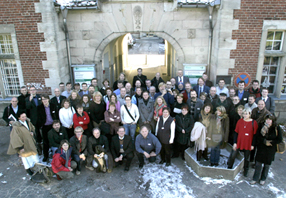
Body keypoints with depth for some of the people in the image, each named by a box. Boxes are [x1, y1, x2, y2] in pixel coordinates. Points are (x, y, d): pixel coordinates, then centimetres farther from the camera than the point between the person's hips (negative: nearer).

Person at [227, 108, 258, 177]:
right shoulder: (240, 121, -2)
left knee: (247, 158, 14)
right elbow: (236, 133, 1)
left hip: (248, 144, -1)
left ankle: (245, 171, 34)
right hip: (238, 143, 1)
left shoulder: (254, 123, -8)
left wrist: (252, 144, -4)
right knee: (232, 156, 3)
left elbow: (254, 135, -3)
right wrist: (234, 143, -3)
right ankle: (229, 168, 23)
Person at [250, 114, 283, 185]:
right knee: (258, 164, 6)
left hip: (271, 150, -1)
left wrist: (270, 142, -16)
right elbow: (258, 136, -5)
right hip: (261, 148, 1)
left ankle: (263, 179, 32)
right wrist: (265, 141, -19)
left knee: (267, 165, 13)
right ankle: (255, 179, 21)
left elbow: (279, 139, -7)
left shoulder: (277, 128, -9)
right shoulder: (261, 126, -5)